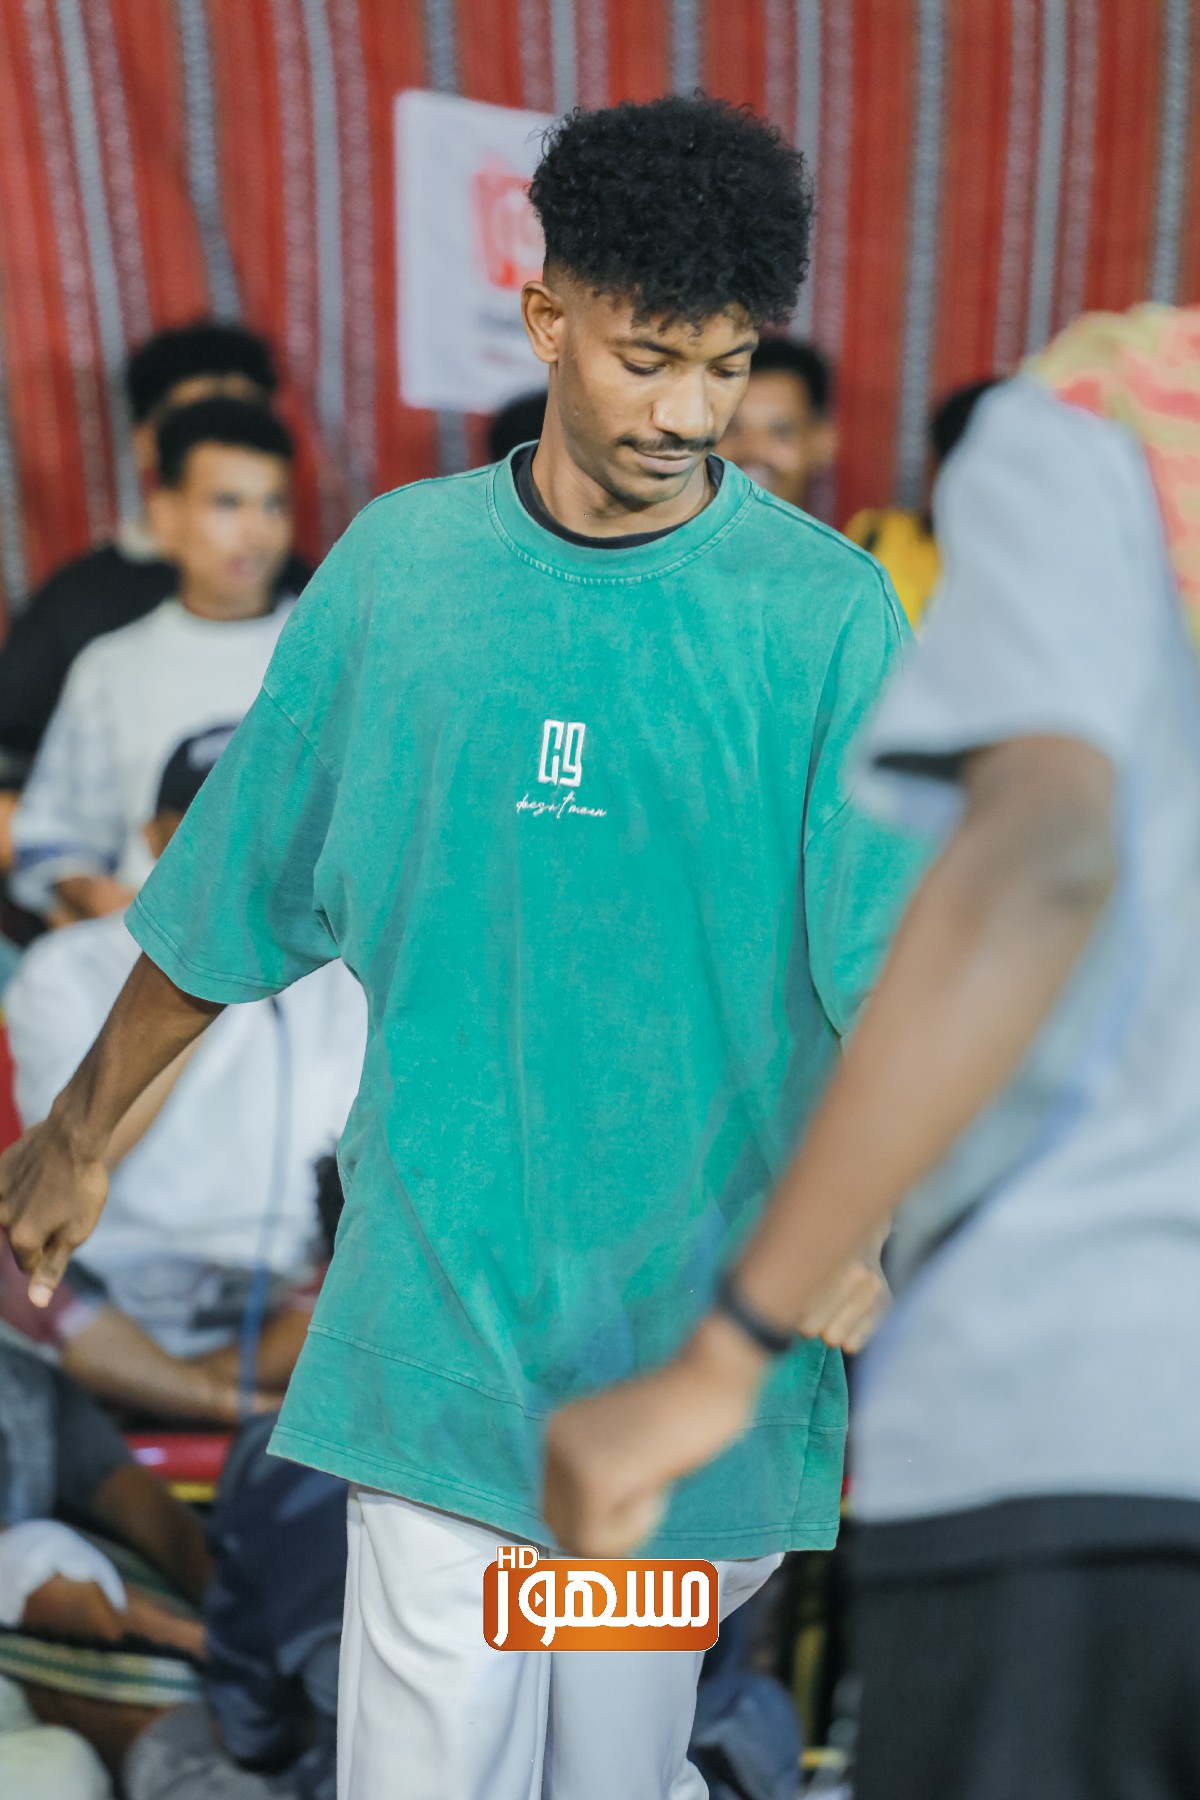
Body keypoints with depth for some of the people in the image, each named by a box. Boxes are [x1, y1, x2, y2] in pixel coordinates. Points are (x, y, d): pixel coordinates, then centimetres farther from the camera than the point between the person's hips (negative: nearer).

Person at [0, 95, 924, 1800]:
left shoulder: (824, 610, -4)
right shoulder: (401, 565, 3)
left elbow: (902, 956, -14)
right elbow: (234, 891, 13)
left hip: (693, 1319, -1)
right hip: (439, 1297, 1)